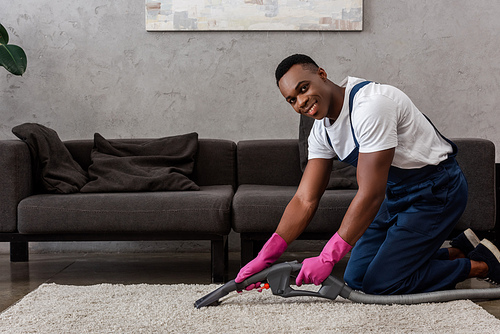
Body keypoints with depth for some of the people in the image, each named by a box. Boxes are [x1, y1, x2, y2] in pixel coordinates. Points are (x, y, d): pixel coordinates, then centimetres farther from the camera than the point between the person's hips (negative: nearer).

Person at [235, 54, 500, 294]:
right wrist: (266, 256, -16)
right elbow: (305, 200, -4)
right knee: (356, 278, 10)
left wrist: (327, 257, -34)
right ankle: (458, 251, 18)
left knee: (381, 283, -12)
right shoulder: (321, 131, -1)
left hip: (436, 190, -9)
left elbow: (370, 194, -33)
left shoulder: (371, 105, -30)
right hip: (396, 194, 9)